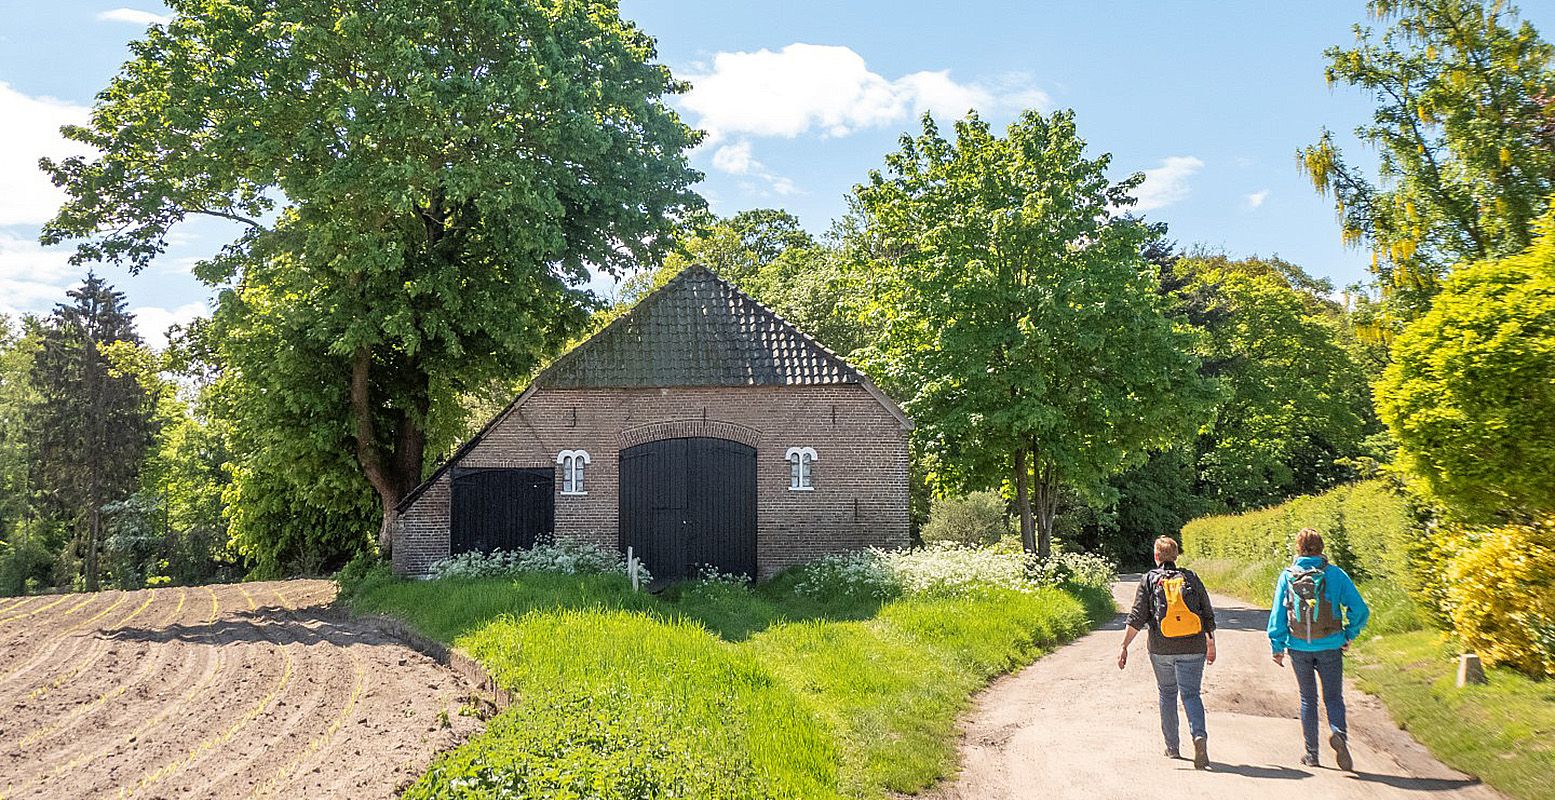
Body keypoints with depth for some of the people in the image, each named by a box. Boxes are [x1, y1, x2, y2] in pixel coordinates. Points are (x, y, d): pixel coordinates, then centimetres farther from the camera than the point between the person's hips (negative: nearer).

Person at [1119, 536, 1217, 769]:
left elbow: (1137, 617, -7)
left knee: (1167, 693, 15)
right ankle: (1199, 736, -23)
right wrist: (1211, 645, 20)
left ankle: (1172, 747, 21)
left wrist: (1124, 647, -3)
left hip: (1162, 649, 0)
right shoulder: (1191, 578, 4)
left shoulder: (1149, 579, -1)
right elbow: (1208, 615, 8)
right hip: (1192, 648, 0)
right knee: (1191, 693, 2)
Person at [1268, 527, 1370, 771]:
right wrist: (1349, 636, 6)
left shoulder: (1287, 576, -2)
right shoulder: (1335, 574, -4)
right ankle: (1338, 732, -19)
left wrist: (1277, 647, 5)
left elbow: (1277, 614, -1)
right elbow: (1360, 608, -7)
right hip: (1330, 647, -1)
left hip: (1299, 648, 1)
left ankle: (1311, 753, 14)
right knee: (1333, 697, 9)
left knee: (1308, 699, 13)